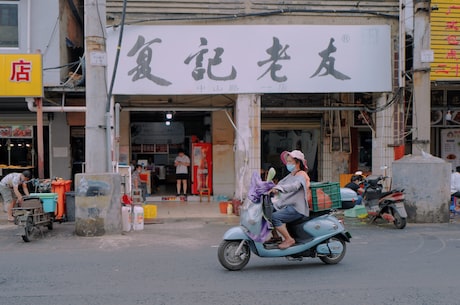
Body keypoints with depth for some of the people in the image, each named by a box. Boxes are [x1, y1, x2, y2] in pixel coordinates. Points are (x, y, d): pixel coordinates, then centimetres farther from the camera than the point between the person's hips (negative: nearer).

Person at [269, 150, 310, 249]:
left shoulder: (301, 175, -10)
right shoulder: (290, 175, 20)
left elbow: (294, 186, -30)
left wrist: (278, 188, -43)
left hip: (297, 208, -9)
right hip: (287, 205, 9)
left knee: (275, 217, -25)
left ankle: (289, 239, -15)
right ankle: (275, 236, 15)